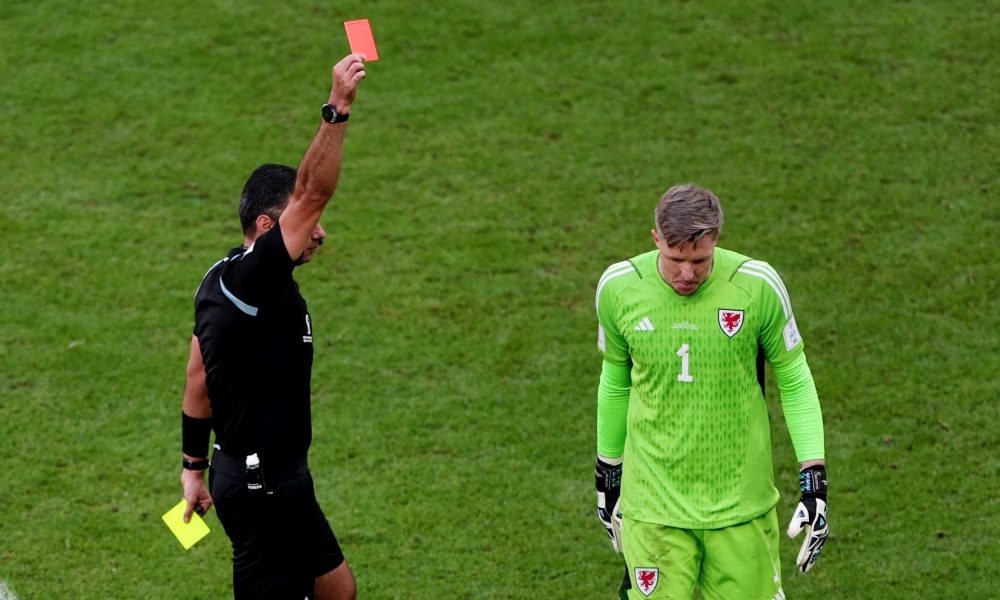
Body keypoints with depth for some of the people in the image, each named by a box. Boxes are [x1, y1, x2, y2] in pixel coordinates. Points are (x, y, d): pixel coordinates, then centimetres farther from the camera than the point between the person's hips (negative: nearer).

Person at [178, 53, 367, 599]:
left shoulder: (222, 282, 8)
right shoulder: (253, 279, -21)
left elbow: (198, 380, 15)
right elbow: (311, 193, -33)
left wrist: (194, 466, 22)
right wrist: (337, 109, -39)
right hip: (262, 487, -10)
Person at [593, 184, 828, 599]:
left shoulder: (757, 286, -10)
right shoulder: (619, 288, -6)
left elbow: (794, 382, 1)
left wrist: (814, 481, -5)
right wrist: (607, 474, 19)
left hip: (740, 503, 0)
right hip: (653, 505, 0)